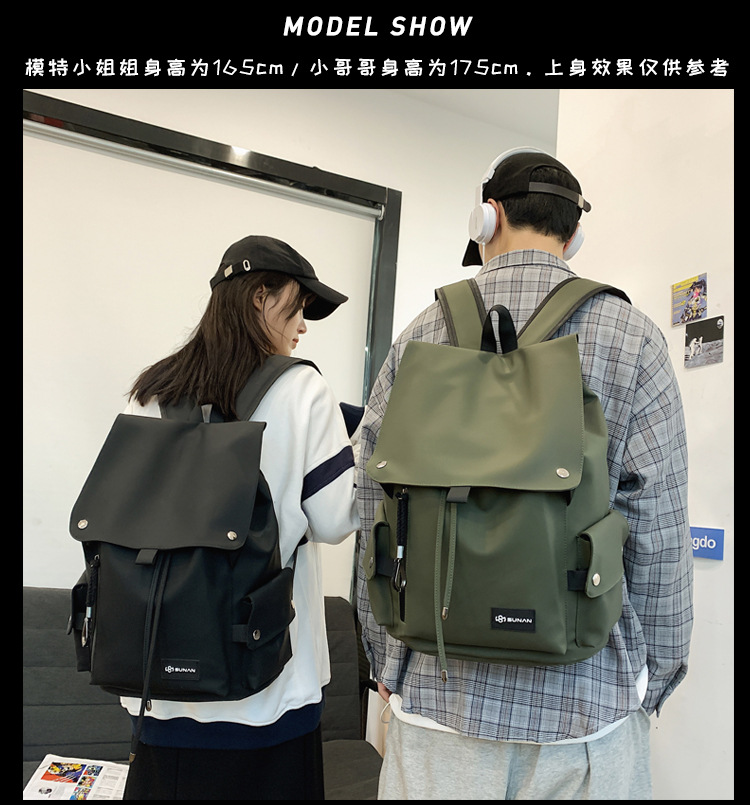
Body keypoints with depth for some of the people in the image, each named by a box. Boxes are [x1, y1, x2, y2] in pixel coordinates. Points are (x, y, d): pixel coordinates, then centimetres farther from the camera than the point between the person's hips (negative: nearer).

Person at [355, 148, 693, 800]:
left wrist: (386, 662, 13)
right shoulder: (631, 338, -6)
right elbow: (660, 538, -6)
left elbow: (376, 520, 1)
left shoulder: (420, 337, -1)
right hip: (586, 700, -1)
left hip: (438, 692, 2)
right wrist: (652, 684, 8)